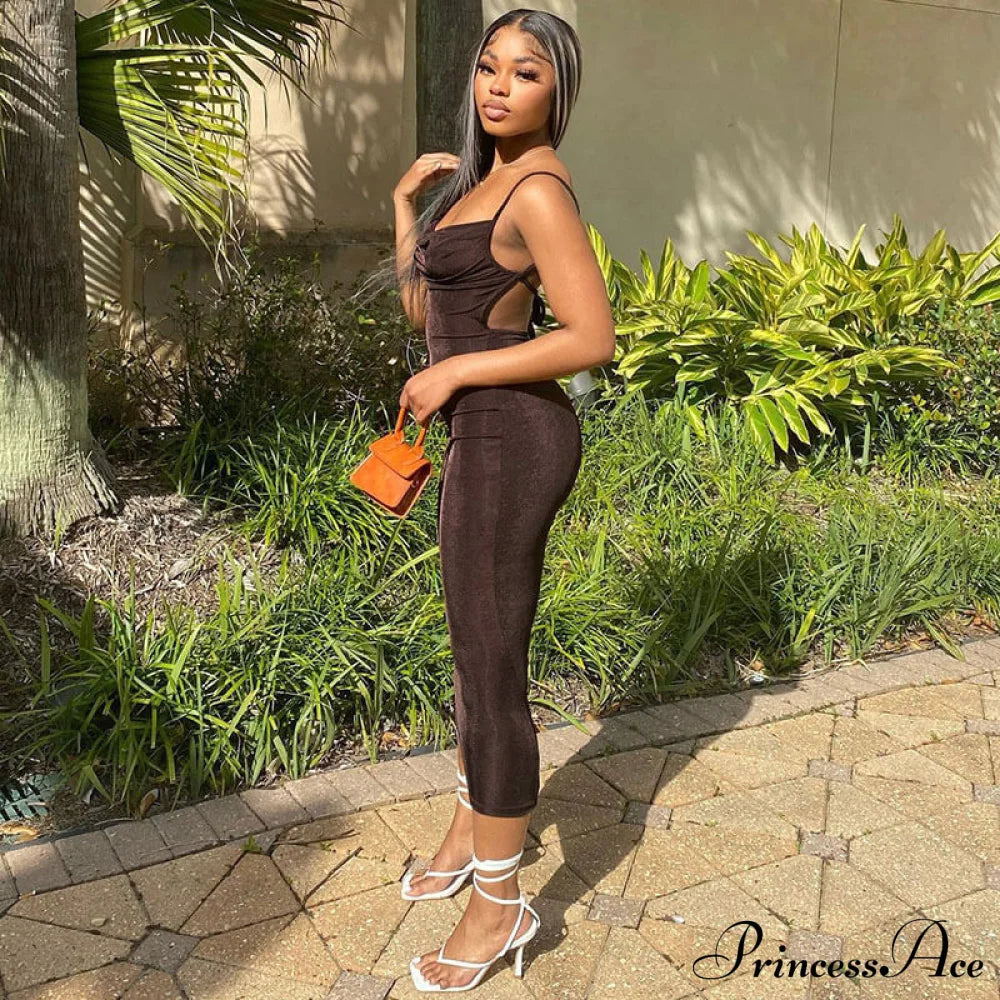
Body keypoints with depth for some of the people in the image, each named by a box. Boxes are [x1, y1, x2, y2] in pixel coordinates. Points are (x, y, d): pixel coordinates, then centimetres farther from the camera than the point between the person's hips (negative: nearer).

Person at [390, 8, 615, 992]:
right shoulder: (485, 182, 14)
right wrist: (406, 200, 8)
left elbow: (592, 338, -22)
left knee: (489, 675, 0)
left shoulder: (540, 190, -16)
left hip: (510, 443, -10)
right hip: (488, 438, 10)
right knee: (478, 648, 21)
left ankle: (500, 903, 17)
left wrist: (451, 375, -17)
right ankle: (471, 827, 41)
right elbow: (424, 309, 17)